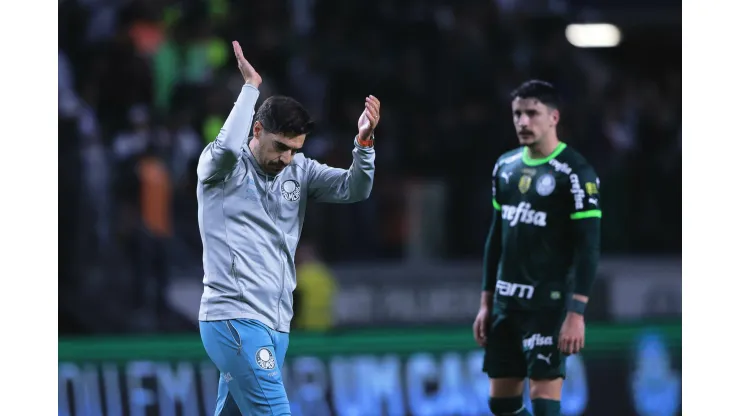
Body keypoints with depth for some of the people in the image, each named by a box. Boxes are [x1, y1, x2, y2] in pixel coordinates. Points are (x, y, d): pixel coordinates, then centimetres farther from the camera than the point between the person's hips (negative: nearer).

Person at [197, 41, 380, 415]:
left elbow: (354, 189, -1)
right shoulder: (222, 168, -5)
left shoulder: (299, 170, 10)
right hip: (234, 319, -7)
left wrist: (364, 141, -19)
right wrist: (251, 86, -19)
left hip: (274, 325, 7)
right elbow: (228, 146, -29)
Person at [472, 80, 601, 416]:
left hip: (548, 303, -7)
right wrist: (486, 303, 15)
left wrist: (576, 313, -20)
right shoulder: (505, 166, 10)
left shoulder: (575, 173, -11)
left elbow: (588, 247, -14)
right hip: (506, 301, 7)